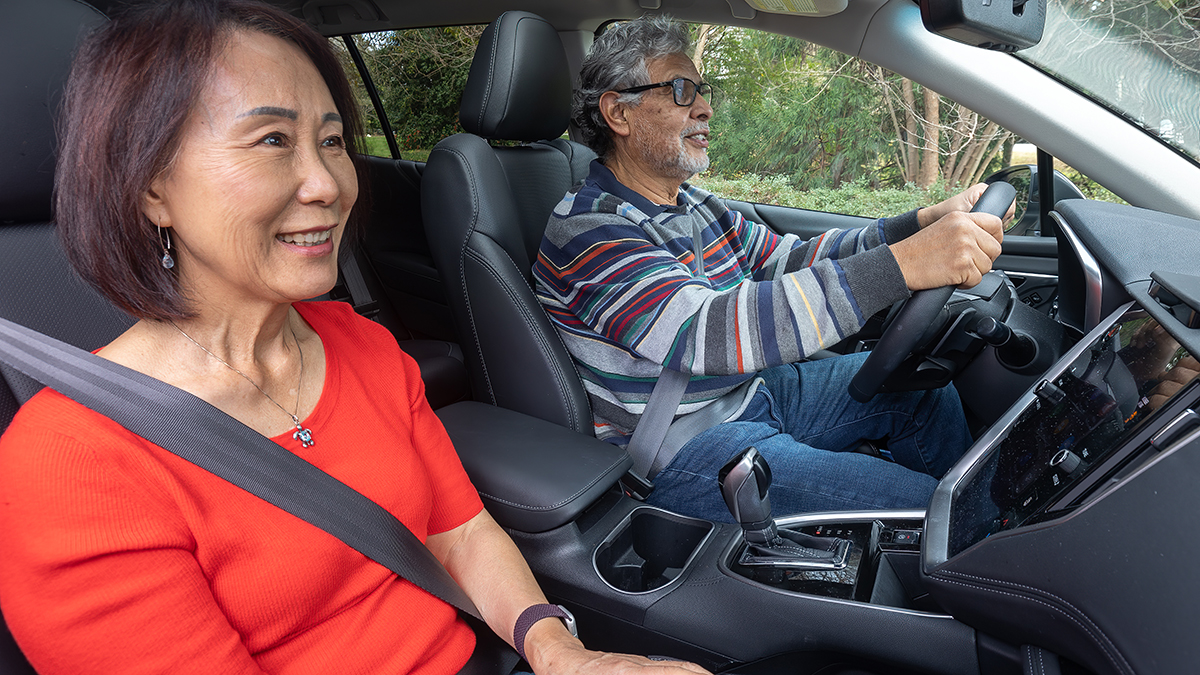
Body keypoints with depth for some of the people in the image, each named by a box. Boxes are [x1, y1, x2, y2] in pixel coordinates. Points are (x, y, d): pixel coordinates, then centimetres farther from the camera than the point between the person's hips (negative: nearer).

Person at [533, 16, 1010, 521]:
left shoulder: (690, 204, 7)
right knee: (914, 502, -16)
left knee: (924, 390, 9)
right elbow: (704, 332, -38)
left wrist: (924, 223, -8)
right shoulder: (588, 231, -23)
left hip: (751, 388, 9)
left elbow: (792, 261, 8)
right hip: (681, 451, -9)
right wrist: (904, 265, -44)